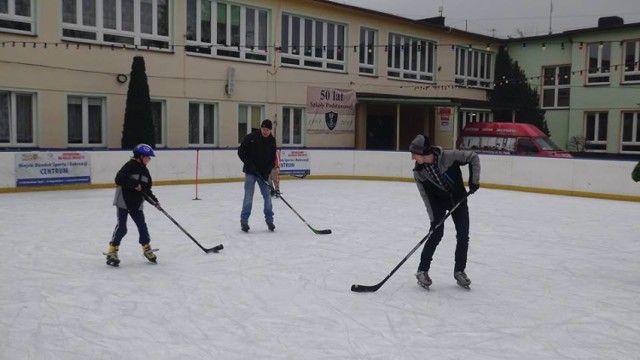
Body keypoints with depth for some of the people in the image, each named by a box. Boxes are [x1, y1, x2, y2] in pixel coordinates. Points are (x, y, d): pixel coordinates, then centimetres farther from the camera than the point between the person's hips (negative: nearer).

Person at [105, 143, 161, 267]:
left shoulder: (144, 170, 10)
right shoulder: (130, 165, -13)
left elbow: (147, 189, 15)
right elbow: (119, 179, -25)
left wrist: (154, 200, 5)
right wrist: (134, 184, -25)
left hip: (136, 203, 7)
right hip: (123, 201, -7)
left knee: (142, 226, 9)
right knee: (121, 227, -9)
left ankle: (147, 249, 24)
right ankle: (112, 252, 1)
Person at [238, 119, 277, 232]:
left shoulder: (272, 141, 1)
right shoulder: (251, 137, -10)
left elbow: (272, 158, 4)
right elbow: (241, 152, -7)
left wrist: (267, 171, -8)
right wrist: (249, 164, -15)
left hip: (263, 173, 4)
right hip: (250, 172, -3)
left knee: (267, 195, 5)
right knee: (248, 196, -5)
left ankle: (269, 220, 17)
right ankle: (244, 221, 4)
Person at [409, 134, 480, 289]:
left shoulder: (449, 156, -29)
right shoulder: (419, 172, -20)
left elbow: (473, 157, -16)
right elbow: (426, 196, -14)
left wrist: (474, 180, -21)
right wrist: (433, 218, -18)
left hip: (458, 198, 1)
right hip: (438, 201, 0)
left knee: (463, 236, 0)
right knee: (436, 234, -11)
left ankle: (459, 270, 17)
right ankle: (422, 270, 1)